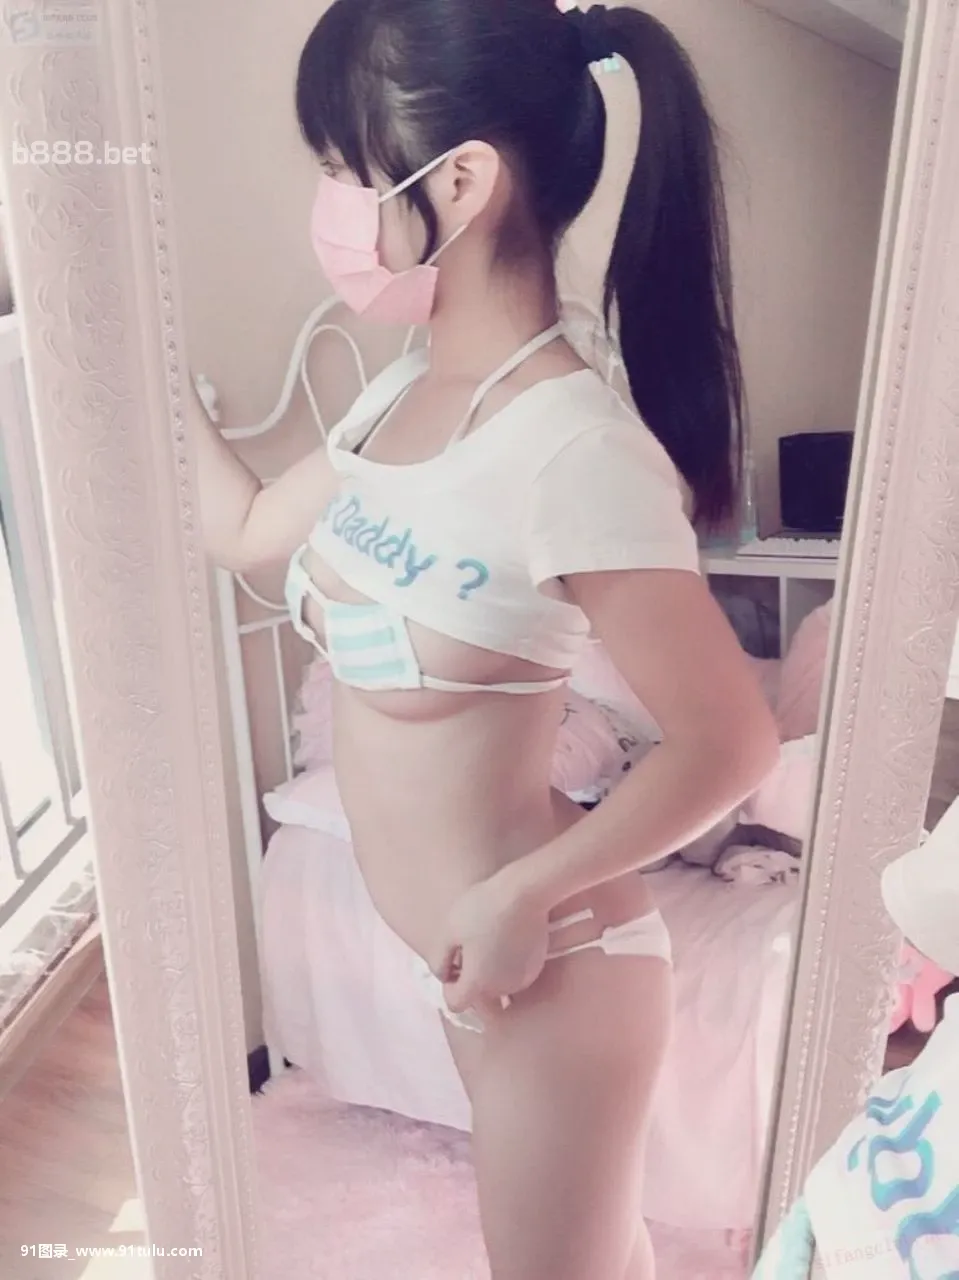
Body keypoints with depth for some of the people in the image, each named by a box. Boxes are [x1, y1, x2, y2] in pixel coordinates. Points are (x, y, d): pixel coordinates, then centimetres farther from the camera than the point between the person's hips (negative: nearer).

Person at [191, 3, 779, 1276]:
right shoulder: (407, 393, -1)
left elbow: (731, 740, -22)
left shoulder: (572, 446, -28)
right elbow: (246, 527, 12)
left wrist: (527, 892, -20)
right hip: (468, 946, 7)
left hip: (549, 960, -7)